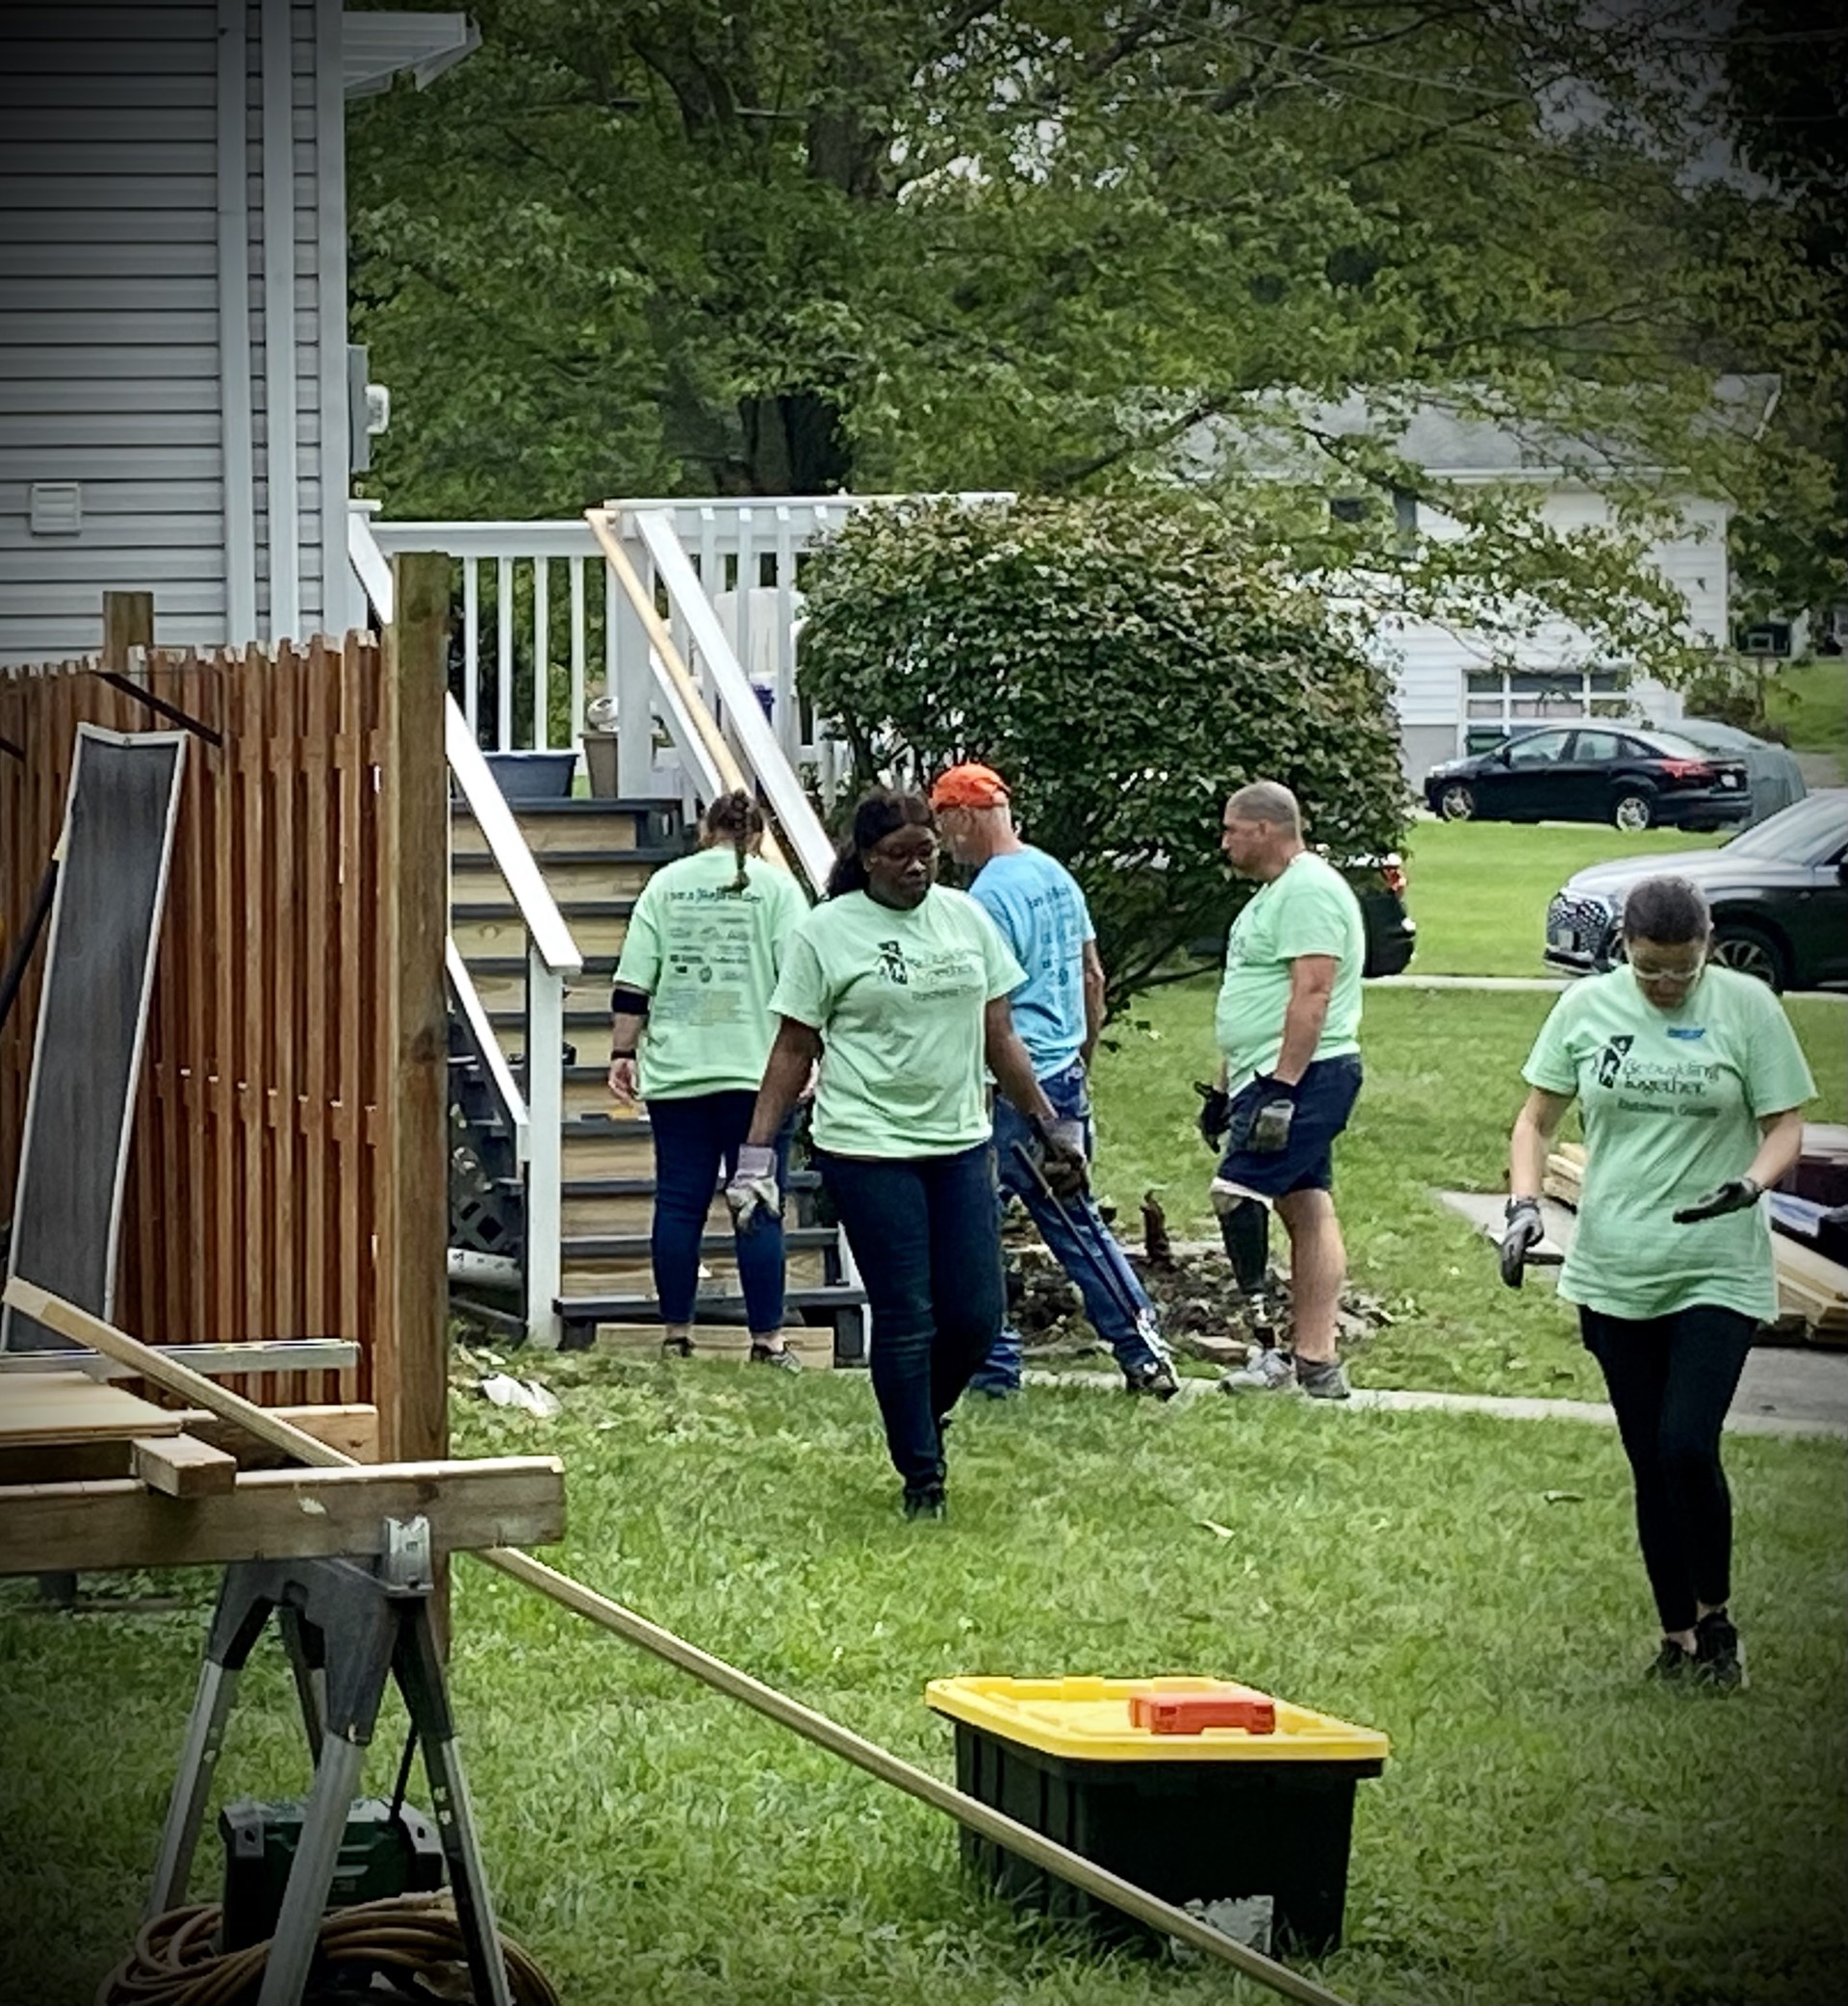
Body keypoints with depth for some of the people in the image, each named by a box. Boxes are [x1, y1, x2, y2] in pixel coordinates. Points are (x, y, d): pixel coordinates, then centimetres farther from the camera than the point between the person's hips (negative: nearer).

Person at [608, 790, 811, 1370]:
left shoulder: (666, 885, 8)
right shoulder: (775, 887, 1)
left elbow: (632, 983, 5)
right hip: (755, 1072, -2)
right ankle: (767, 1338, -1)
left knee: (678, 1202, 8)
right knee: (760, 1208, 0)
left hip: (675, 1075, 3)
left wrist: (624, 1051, 9)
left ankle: (676, 1330, 12)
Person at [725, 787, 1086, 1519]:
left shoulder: (966, 917, 9)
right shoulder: (827, 933, -3)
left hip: (959, 1145, 4)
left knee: (976, 1316, 1)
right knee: (905, 1320, -3)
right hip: (867, 1150, -4)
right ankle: (922, 1478, 9)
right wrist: (757, 1152, -4)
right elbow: (793, 1050, 0)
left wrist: (1049, 1126, 14)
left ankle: (922, 1420, 29)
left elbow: (999, 1039, 15)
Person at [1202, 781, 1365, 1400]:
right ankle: (1315, 1361, 7)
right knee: (1307, 1209, 8)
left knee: (1237, 1193, -15)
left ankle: (1268, 1348, -15)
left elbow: (1312, 993, -22)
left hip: (1303, 1076, -11)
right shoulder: (1273, 894, 21)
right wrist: (1224, 1090, 26)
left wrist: (1282, 1085, -26)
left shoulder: (1309, 891, -14)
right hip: (1274, 1078, 11)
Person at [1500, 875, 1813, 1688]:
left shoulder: (1746, 1007, -5)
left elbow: (1785, 1124, -2)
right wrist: (1524, 1203, -8)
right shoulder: (1587, 1007, 2)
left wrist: (1752, 1181, -23)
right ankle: (1677, 1635, 21)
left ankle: (1715, 1619, 5)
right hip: (1614, 1275, 3)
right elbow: (1538, 1117, 9)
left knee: (1687, 1447, -16)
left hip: (1716, 1273, -3)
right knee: (1649, 1464, 8)